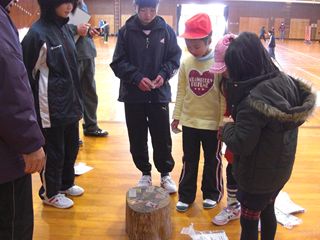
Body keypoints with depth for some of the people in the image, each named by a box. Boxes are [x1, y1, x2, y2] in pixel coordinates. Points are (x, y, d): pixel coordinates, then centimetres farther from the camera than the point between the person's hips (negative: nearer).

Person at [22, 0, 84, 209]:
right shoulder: (37, 33, -15)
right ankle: (50, 193, 27)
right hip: (50, 107, -8)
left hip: (70, 103, 8)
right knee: (53, 152, 7)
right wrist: (33, 109, -8)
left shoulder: (65, 29, 8)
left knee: (71, 147, 19)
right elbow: (27, 75, -12)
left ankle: (66, 184, 40)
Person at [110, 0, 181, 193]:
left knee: (162, 137, 6)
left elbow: (175, 58, 5)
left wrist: (164, 74, -13)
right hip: (133, 95, 0)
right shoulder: (126, 31, -3)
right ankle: (145, 173, 29)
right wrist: (137, 77, -18)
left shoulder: (166, 30, 0)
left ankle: (166, 173, 26)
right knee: (137, 138, 10)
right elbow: (118, 63, -4)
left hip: (160, 94, 0)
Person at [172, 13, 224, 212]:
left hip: (212, 123, -3)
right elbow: (181, 92, 5)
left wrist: (223, 123, -10)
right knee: (189, 160, 15)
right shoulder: (186, 63, -3)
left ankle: (212, 193, 35)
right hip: (189, 121, 3)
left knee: (213, 160, 15)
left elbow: (225, 96, -11)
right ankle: (186, 195, 30)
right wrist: (176, 116, 6)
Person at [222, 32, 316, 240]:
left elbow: (241, 145, -28)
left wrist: (227, 128, -8)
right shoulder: (287, 81, -7)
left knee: (248, 221, 12)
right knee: (267, 211, 27)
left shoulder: (254, 99, -31)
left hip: (258, 175, -7)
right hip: (281, 168, 8)